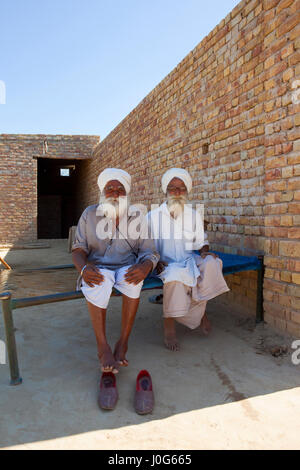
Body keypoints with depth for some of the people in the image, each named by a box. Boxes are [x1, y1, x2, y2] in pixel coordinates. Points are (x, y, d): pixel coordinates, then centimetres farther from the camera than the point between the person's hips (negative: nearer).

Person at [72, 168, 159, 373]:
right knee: (97, 284, -34)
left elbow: (149, 252, 0)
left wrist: (144, 267, -26)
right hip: (98, 269, 0)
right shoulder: (90, 214, 3)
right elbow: (78, 249, 1)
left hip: (127, 268, 0)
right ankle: (103, 347, -24)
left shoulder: (138, 217, 2)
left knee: (134, 280, -34)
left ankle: (123, 343, -22)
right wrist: (84, 268, -23)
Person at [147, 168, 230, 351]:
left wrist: (205, 252, -8)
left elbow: (201, 242, 15)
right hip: (166, 265, -3)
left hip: (190, 261, 3)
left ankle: (200, 309, -8)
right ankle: (169, 327, -23)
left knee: (211, 263, -28)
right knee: (174, 276, -37)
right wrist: (157, 262, -14)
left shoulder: (195, 215, 10)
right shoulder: (153, 216, 3)